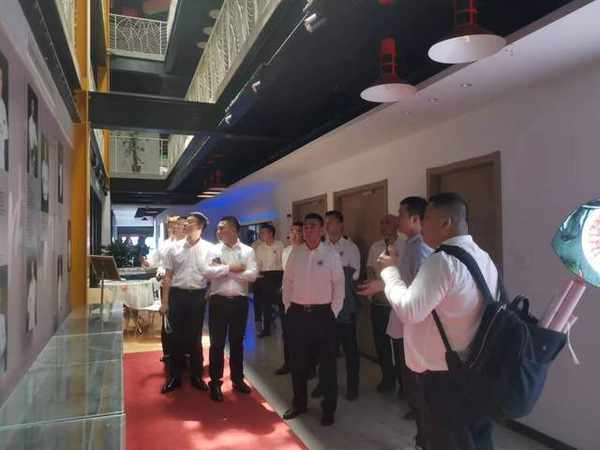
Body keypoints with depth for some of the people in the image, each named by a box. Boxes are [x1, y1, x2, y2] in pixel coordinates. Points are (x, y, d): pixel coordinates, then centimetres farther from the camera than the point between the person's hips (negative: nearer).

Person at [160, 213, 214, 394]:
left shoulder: (209, 249, -2)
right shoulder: (174, 248, 3)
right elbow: (168, 276, 5)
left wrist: (209, 295, -6)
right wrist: (164, 301, 3)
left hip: (197, 296, -1)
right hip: (177, 294, 1)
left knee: (194, 337, 10)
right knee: (176, 336, 9)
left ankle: (196, 375, 24)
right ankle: (174, 376, 23)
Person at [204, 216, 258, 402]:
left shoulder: (247, 251, -1)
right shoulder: (213, 250, 1)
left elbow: (253, 275, -14)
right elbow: (208, 271, -14)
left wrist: (223, 270, -13)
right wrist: (231, 268, -15)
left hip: (239, 301, 1)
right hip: (218, 301, 0)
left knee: (237, 342, 14)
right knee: (217, 343, 6)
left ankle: (238, 379, 30)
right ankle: (215, 382, 19)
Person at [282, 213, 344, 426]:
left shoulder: (331, 253, -6)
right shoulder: (295, 252, 3)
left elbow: (339, 284, -4)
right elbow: (287, 282, 9)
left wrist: (333, 312, -6)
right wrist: (288, 308, 6)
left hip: (322, 313, -3)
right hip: (297, 313, 3)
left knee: (327, 362, 7)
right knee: (297, 361, 14)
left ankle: (328, 408, 23)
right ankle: (299, 403, 32)